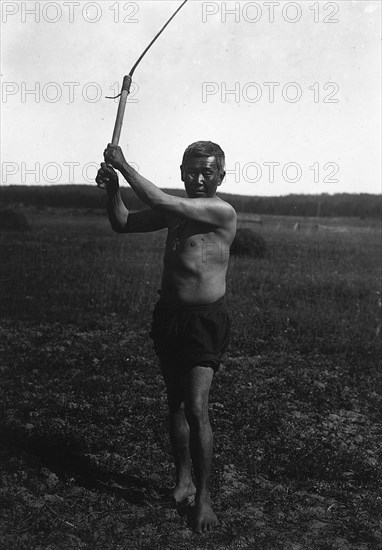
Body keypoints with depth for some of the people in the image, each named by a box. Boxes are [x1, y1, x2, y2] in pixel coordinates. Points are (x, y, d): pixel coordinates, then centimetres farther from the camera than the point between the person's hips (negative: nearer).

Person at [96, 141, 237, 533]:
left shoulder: (222, 212, -13)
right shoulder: (177, 209, 8)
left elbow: (160, 202, -22)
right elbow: (123, 224, 13)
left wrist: (124, 166, -12)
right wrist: (112, 188, -5)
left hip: (205, 321, -6)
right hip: (168, 316, 7)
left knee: (196, 409, -11)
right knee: (175, 404, 14)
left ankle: (202, 497, 4)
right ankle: (183, 479, 29)